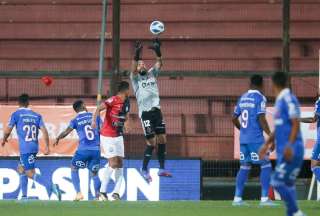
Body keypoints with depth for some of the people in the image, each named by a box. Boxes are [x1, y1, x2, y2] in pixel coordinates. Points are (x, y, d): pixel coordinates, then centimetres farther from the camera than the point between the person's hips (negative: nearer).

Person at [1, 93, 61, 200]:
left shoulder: (16, 114, -2)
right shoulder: (37, 116, 11)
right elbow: (44, 131, 1)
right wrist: (47, 147, 0)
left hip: (25, 148, -7)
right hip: (35, 147, 7)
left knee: (30, 173, -10)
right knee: (21, 169, 22)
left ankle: (51, 186, -29)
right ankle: (24, 197, 21)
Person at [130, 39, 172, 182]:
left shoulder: (152, 74, 15)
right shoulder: (135, 78, 3)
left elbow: (159, 63, 1)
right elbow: (133, 69, -17)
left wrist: (158, 50, -16)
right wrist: (136, 54, -32)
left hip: (156, 110, 5)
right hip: (145, 112, -5)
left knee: (162, 139, 4)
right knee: (152, 142, -8)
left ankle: (162, 169, 11)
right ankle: (144, 169, 4)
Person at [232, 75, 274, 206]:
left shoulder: (243, 98, 13)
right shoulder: (260, 98, -7)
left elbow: (234, 118, 17)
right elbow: (261, 119, -17)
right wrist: (270, 136, -15)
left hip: (243, 139, 7)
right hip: (256, 139, -7)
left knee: (244, 167, 12)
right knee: (266, 166, -1)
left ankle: (237, 198, 8)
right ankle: (264, 198, -7)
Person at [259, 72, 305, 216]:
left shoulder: (288, 100, -12)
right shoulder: (279, 101, 16)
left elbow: (296, 124, -18)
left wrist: (290, 145, -26)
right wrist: (267, 144, 28)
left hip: (291, 151, -9)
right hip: (283, 150, 9)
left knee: (278, 182, -13)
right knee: (287, 185, 8)